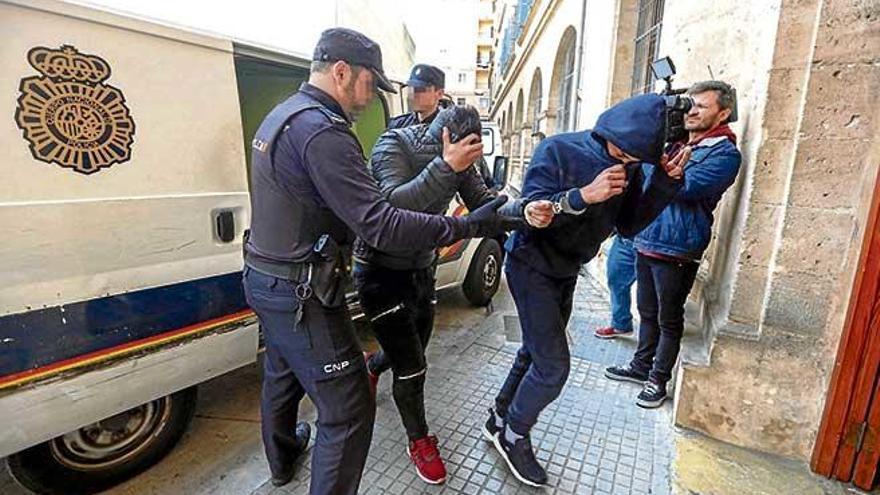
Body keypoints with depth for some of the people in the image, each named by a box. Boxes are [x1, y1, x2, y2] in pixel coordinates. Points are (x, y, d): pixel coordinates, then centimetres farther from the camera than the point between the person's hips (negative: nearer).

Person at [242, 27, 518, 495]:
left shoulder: (280, 116, 9)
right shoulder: (322, 131, -23)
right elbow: (381, 225, -30)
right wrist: (467, 226, -24)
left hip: (264, 278, 11)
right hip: (301, 294, -11)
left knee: (281, 376, 29)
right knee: (348, 411, 0)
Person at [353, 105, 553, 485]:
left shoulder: (458, 158, -5)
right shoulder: (392, 146, -21)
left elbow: (484, 203, -11)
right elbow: (394, 205, -35)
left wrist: (525, 211, -30)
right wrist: (445, 166, -43)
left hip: (422, 270, 6)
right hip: (380, 272, -6)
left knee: (412, 351, 21)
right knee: (412, 367, -3)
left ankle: (369, 366, 57)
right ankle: (419, 441, 27)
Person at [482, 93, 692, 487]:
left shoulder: (629, 169, -1)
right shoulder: (558, 151, -19)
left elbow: (629, 225, 0)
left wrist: (666, 182, -12)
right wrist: (583, 195, -37)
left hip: (566, 271, 7)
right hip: (531, 266, -7)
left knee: (536, 352, 17)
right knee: (554, 365, -7)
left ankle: (500, 419, 38)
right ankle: (514, 435, 19)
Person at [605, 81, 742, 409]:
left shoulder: (725, 153, -8)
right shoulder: (676, 142, 15)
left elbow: (685, 187, -22)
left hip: (677, 250, -7)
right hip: (647, 242, 7)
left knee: (669, 320, 7)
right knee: (647, 312, 18)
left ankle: (658, 380, 22)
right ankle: (641, 366, 35)